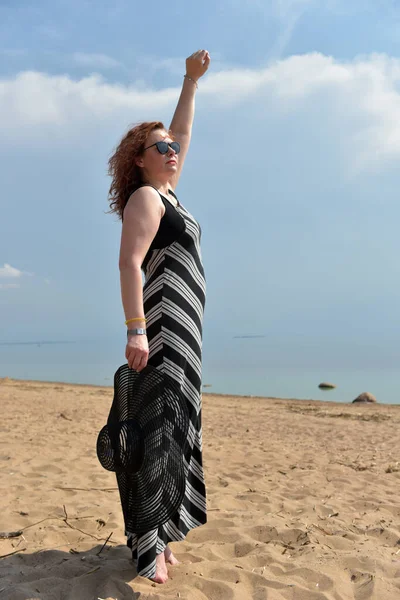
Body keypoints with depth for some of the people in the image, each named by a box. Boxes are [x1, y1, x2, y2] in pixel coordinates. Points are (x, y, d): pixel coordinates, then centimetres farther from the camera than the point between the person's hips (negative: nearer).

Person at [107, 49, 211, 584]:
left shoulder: (166, 192, 19)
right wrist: (136, 330, -26)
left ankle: (155, 531, 18)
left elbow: (183, 131, 30)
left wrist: (192, 79, 30)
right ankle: (148, 546, -6)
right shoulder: (145, 197, -6)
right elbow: (129, 263, -18)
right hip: (161, 324, -9)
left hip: (182, 327, 10)